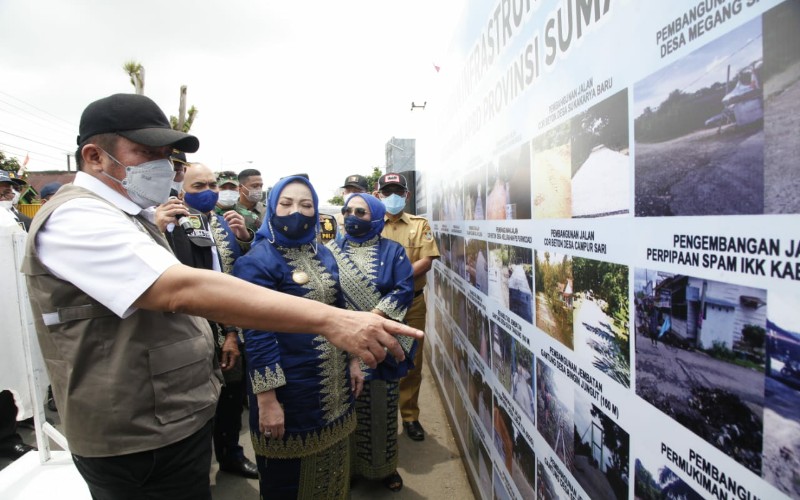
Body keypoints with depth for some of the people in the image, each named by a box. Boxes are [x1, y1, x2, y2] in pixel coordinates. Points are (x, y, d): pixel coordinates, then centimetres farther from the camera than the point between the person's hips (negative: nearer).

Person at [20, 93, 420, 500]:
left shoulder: (122, 219, 12)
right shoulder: (77, 218, -21)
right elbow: (184, 290, -36)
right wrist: (329, 319, -41)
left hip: (176, 421, 9)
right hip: (142, 443, -9)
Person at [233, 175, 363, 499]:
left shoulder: (323, 254, 6)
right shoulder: (258, 261, -15)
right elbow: (257, 333, -19)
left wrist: (353, 359, 12)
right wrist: (267, 399, -20)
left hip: (333, 380, 7)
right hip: (290, 384, -6)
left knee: (332, 463, 21)